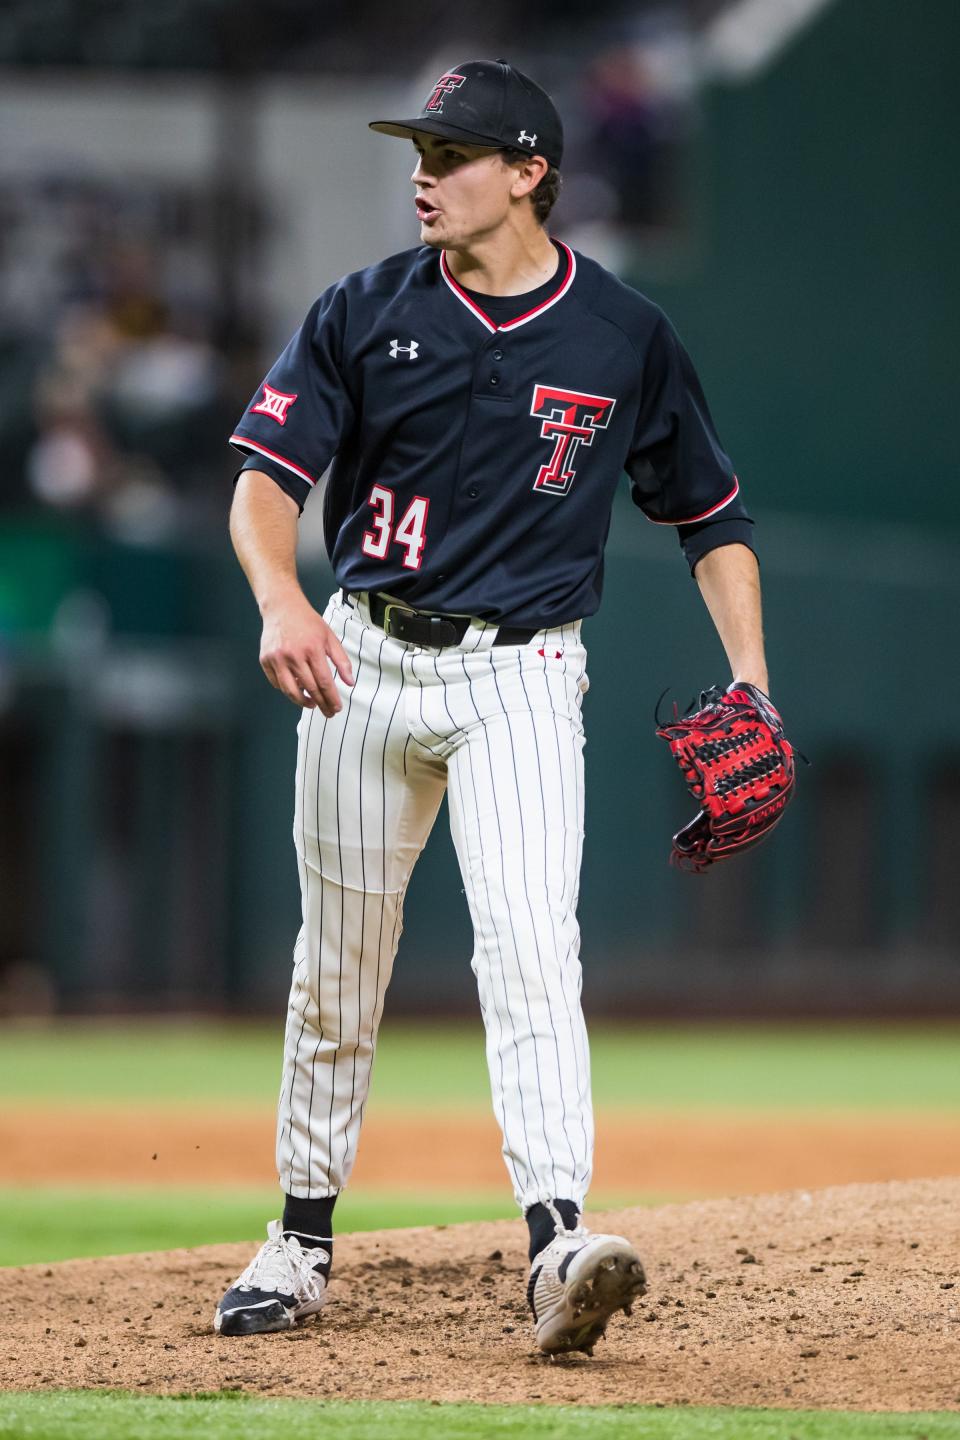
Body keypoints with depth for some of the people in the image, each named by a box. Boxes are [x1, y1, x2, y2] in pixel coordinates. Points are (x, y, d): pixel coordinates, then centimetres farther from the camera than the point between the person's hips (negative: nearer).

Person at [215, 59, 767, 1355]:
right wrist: (279, 599, -26)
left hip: (520, 676, -2)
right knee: (337, 966, 10)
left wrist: (751, 673, -4)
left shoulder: (626, 339, 0)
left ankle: (559, 1246, -30)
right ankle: (302, 1242, 24)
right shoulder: (367, 314, 1)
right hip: (364, 662, 2)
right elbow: (266, 476, -5)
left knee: (528, 950, -19)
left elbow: (714, 515, 9)